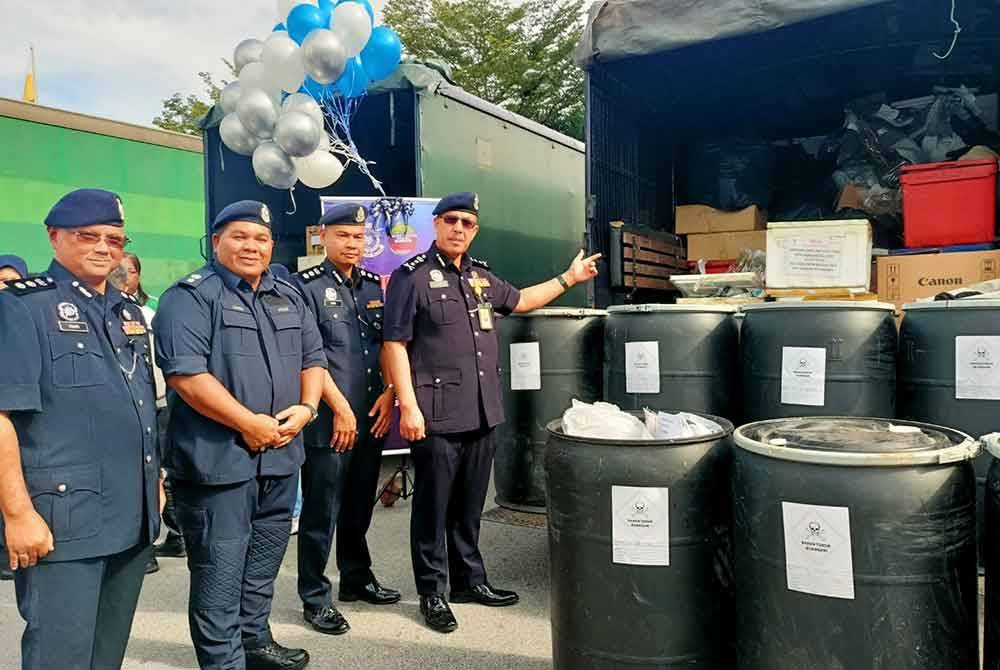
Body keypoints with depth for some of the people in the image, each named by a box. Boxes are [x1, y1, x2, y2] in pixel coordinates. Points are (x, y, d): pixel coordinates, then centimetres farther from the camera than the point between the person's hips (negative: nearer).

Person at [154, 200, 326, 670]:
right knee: (220, 574, 2)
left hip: (280, 457, 7)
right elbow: (185, 372, -19)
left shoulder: (288, 297, 13)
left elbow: (313, 357, 15)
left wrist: (305, 407, -4)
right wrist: (249, 424, -19)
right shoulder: (191, 296, -9)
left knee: (264, 565, 20)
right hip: (218, 460, -7)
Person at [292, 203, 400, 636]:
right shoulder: (307, 286, -5)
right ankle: (314, 597, 16)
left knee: (359, 507, 17)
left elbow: (389, 344, 15)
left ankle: (357, 579, 33)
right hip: (328, 420, -6)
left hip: (371, 418, 6)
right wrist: (340, 407, -14)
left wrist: (389, 393, 1)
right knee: (321, 512, 3)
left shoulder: (374, 285, 13)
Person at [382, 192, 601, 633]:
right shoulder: (412, 276, -7)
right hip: (437, 415, -6)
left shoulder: (480, 275, 14)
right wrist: (409, 407, -16)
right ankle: (431, 592, 19)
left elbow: (518, 301, 32)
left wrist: (568, 278, 32)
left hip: (481, 413, 7)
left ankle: (469, 580, 31)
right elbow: (394, 344, -10)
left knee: (469, 506, 17)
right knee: (433, 507, 4)